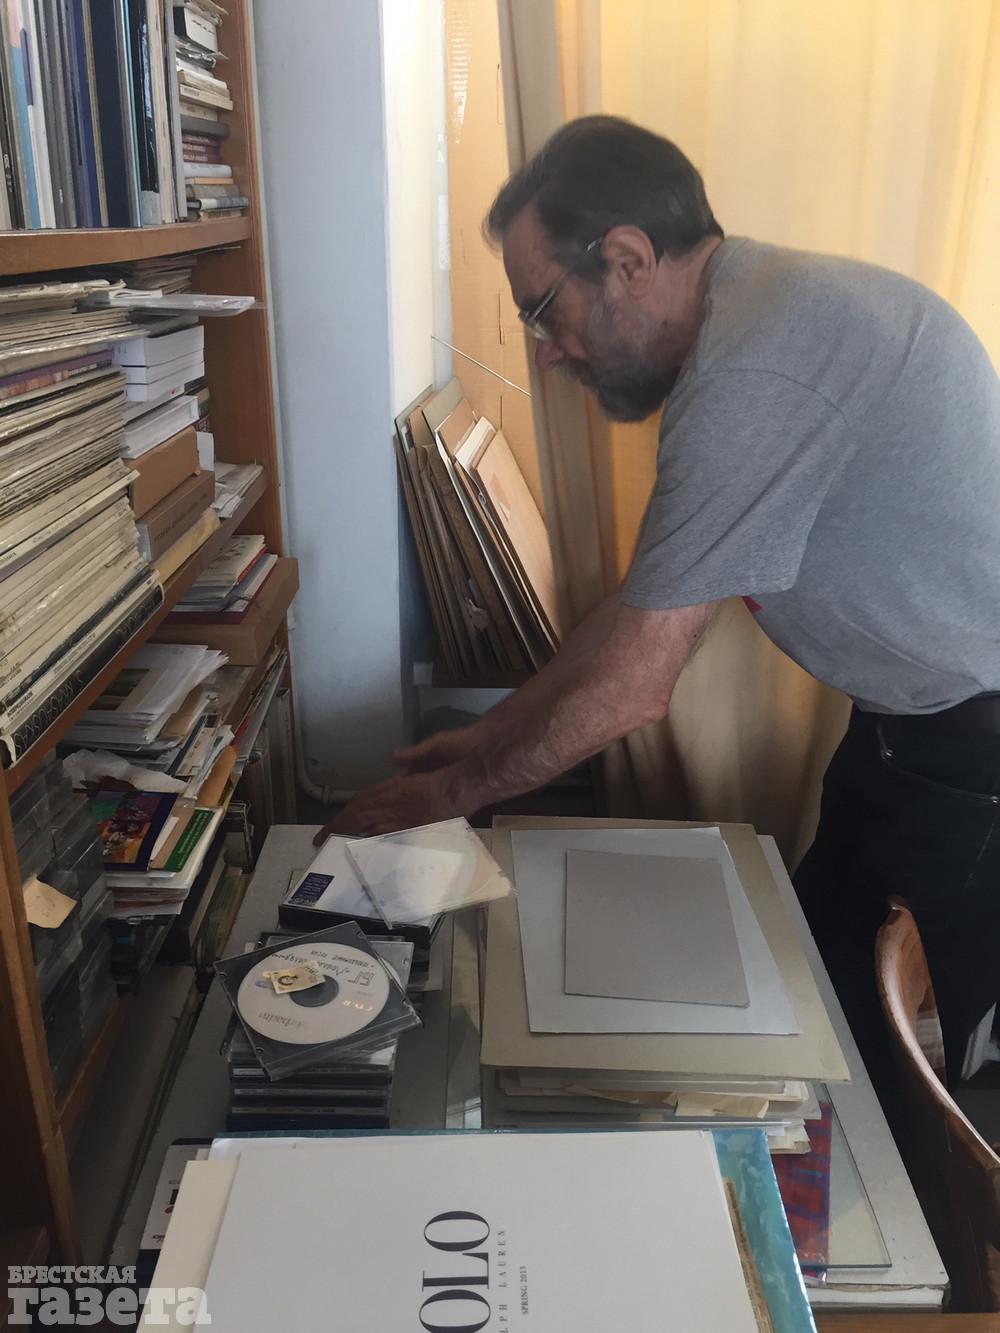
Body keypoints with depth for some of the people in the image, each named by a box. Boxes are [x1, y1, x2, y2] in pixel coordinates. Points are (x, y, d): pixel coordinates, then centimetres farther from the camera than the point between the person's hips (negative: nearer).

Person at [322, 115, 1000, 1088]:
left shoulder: (757, 372, -28)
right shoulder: (757, 308, 5)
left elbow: (629, 685, -25)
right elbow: (647, 607, 8)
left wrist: (450, 792, -9)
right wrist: (491, 734, 8)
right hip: (917, 725, 9)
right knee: (818, 977, 21)